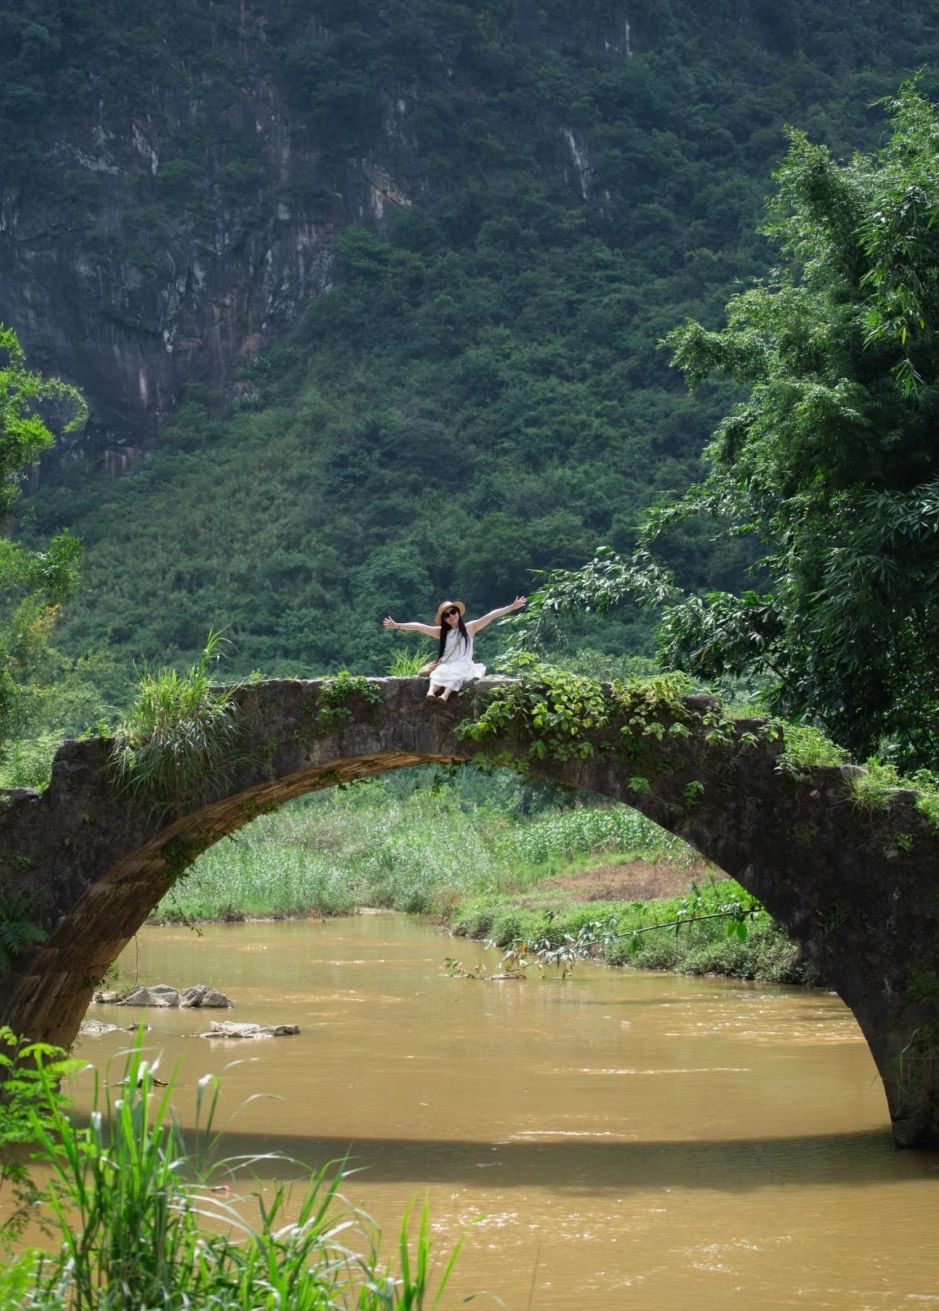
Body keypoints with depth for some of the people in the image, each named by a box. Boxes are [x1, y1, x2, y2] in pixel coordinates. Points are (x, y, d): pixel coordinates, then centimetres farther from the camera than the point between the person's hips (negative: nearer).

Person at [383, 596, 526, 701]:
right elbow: (418, 627, 10)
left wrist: (513, 607, -2)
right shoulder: (441, 632, 15)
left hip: (464, 667, -2)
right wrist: (396, 625, 6)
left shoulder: (470, 628, 9)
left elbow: (491, 616, 3)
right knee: (439, 673, -33)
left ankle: (445, 695, -60)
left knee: (455, 674, -36)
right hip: (446, 666, 2)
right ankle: (431, 692, -60)